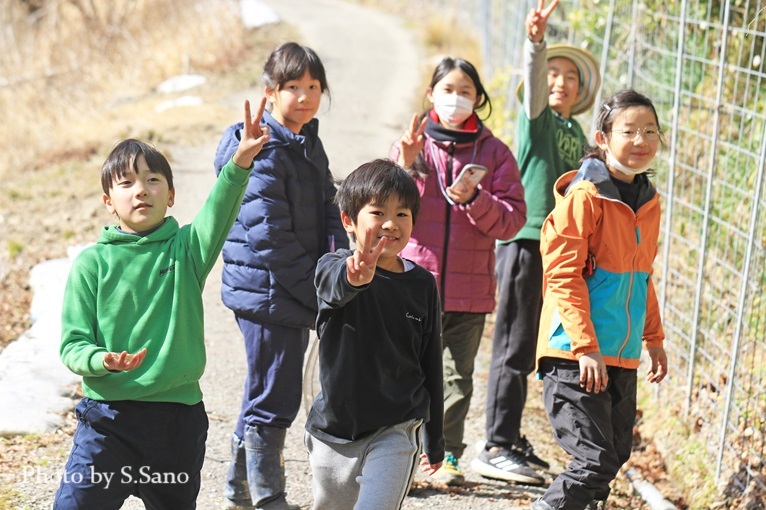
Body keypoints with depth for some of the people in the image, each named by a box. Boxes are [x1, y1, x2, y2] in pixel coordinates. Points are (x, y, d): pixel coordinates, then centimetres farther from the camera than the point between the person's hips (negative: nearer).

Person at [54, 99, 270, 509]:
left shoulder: (186, 249, 1)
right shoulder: (92, 262, -2)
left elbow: (219, 213, -20)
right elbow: (72, 344, -2)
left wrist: (240, 162, -38)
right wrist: (101, 361, -25)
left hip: (179, 418, 2)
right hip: (108, 416, -1)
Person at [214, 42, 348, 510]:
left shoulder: (308, 143, 12)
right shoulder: (263, 152, -17)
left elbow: (327, 209, 17)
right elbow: (269, 237, -21)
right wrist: (319, 291, -17)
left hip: (296, 293, 10)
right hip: (269, 294, -10)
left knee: (266, 393, 20)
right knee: (274, 400, -2)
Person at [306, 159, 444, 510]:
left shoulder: (422, 285, -1)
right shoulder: (333, 268, -8)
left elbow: (431, 363, 9)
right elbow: (335, 286, -35)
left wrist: (434, 440, 15)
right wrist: (356, 277, -60)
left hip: (395, 431, 0)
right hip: (334, 429, 1)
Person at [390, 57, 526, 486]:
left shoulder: (493, 152, 6)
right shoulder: (413, 144, 5)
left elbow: (513, 218, 0)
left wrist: (473, 199, -16)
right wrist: (405, 167, -15)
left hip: (469, 288, 1)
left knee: (457, 377, 9)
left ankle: (448, 455, 20)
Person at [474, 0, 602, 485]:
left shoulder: (577, 134, 16)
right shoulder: (538, 117, -4)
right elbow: (533, 81, -24)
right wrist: (536, 41, -42)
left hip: (559, 247, 7)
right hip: (525, 241, -7)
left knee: (528, 349, 13)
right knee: (515, 348, -5)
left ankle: (510, 439, 22)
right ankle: (497, 448, -1)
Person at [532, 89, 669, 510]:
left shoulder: (649, 202, 13)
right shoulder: (584, 196, -12)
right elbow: (563, 275, -16)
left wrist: (654, 338, 23)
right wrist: (585, 346, -20)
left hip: (622, 357, 8)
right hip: (575, 356, -8)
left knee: (616, 453, 12)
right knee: (597, 460, -12)